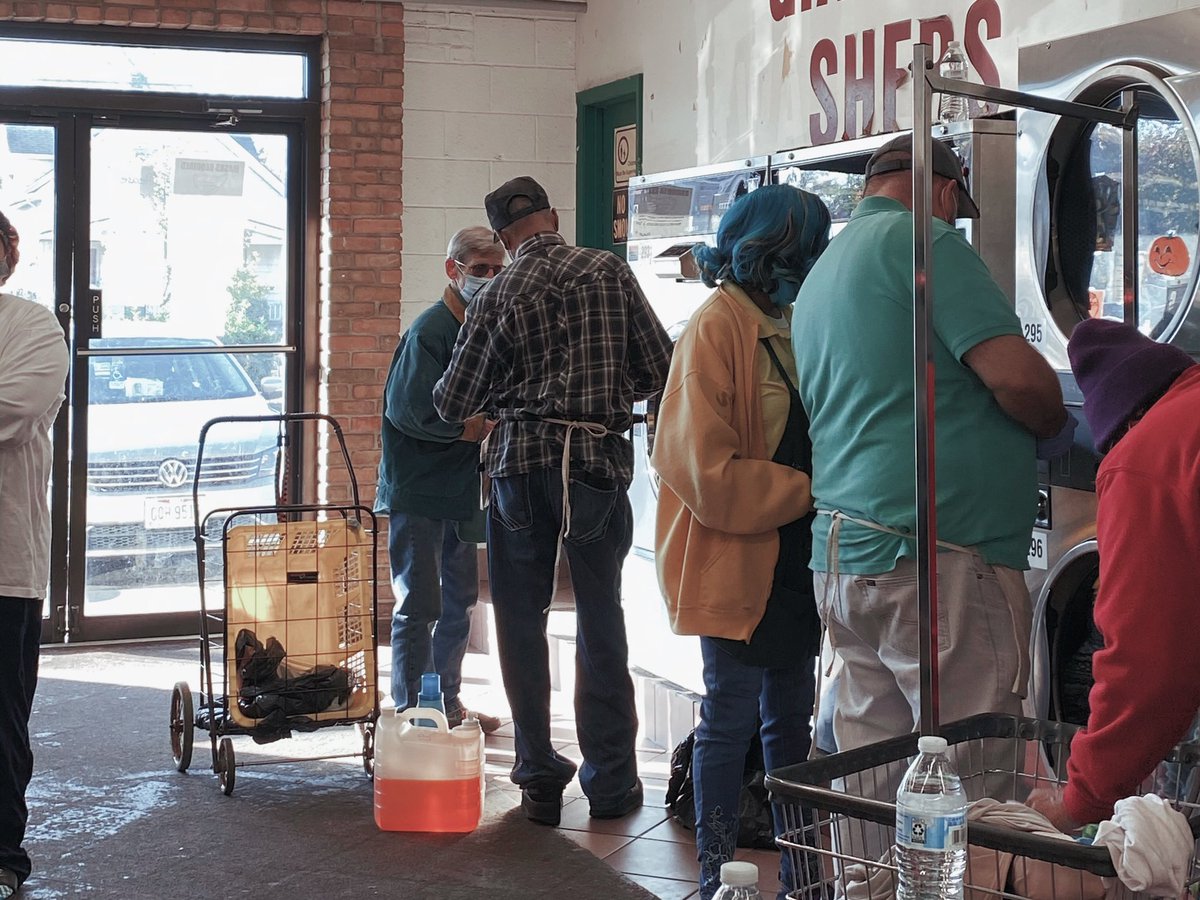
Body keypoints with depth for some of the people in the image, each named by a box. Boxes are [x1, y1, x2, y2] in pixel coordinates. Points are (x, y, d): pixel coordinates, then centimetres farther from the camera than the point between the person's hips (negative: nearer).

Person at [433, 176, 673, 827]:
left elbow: (453, 403, 1)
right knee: (601, 620, 9)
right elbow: (659, 369, 1)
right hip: (599, 459, 1)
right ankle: (610, 781, 14)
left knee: (521, 620, 9)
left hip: (520, 461, -1)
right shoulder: (610, 272, 2)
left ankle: (539, 779, 11)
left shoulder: (498, 296, -2)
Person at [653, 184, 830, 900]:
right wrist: (806, 491, -18)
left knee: (790, 720, 14)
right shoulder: (717, 330, -15)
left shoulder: (792, 325, 12)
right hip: (738, 563, -8)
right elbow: (707, 471, -21)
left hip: (795, 559, 8)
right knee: (732, 720, 1)